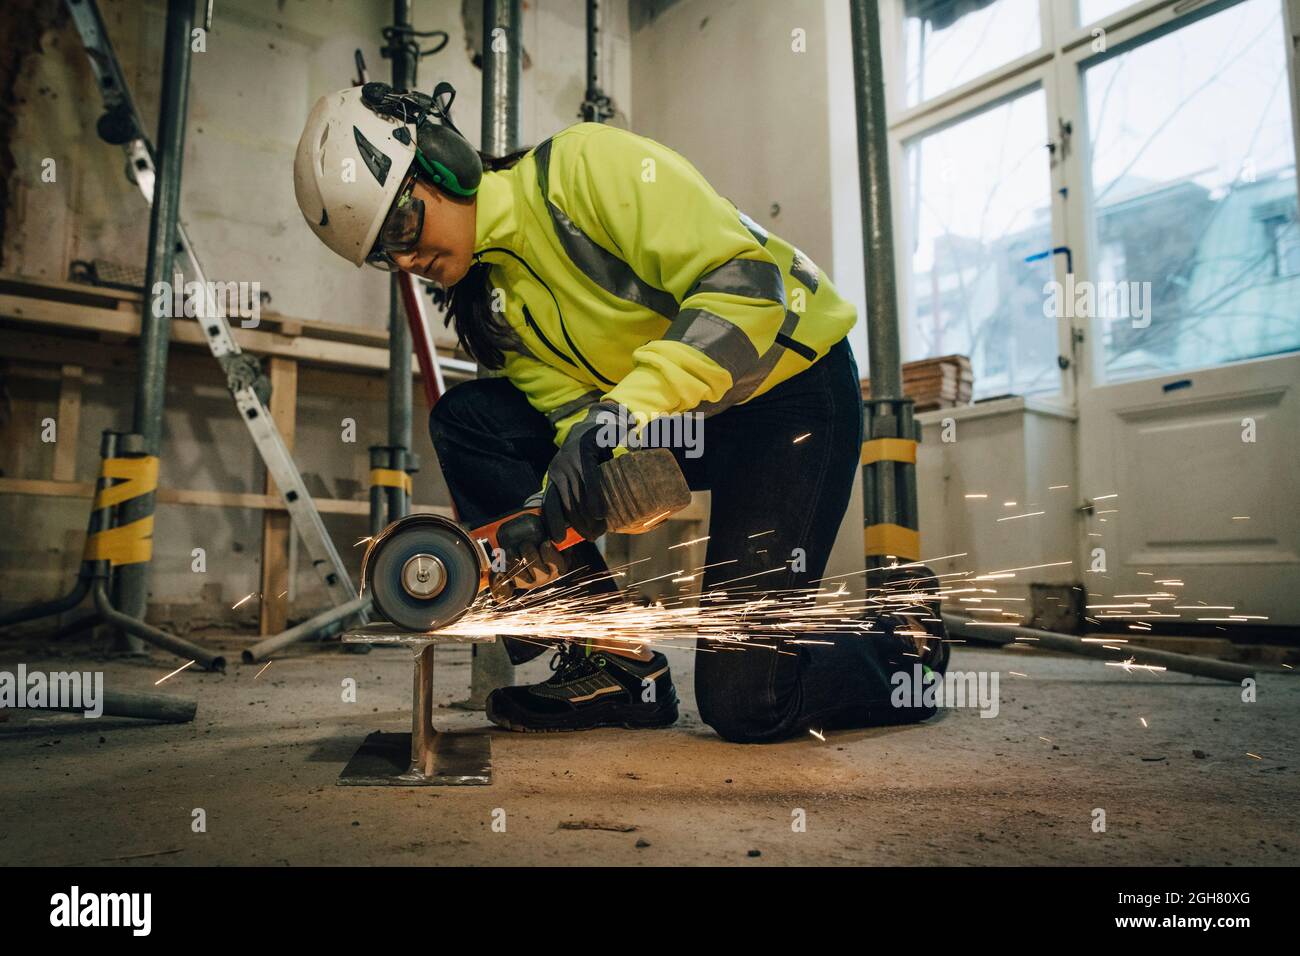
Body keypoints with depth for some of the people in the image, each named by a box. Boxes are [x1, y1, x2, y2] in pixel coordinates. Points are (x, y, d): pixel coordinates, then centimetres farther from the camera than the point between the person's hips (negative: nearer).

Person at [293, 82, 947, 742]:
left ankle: (902, 648, 18)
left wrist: (631, 402, -35)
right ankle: (616, 664, -5)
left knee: (743, 702, -15)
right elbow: (577, 412, -5)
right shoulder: (489, 301, 4)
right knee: (467, 419, -8)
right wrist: (553, 512, -25)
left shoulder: (583, 165, -17)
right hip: (682, 423, 7)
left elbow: (750, 276, -26)